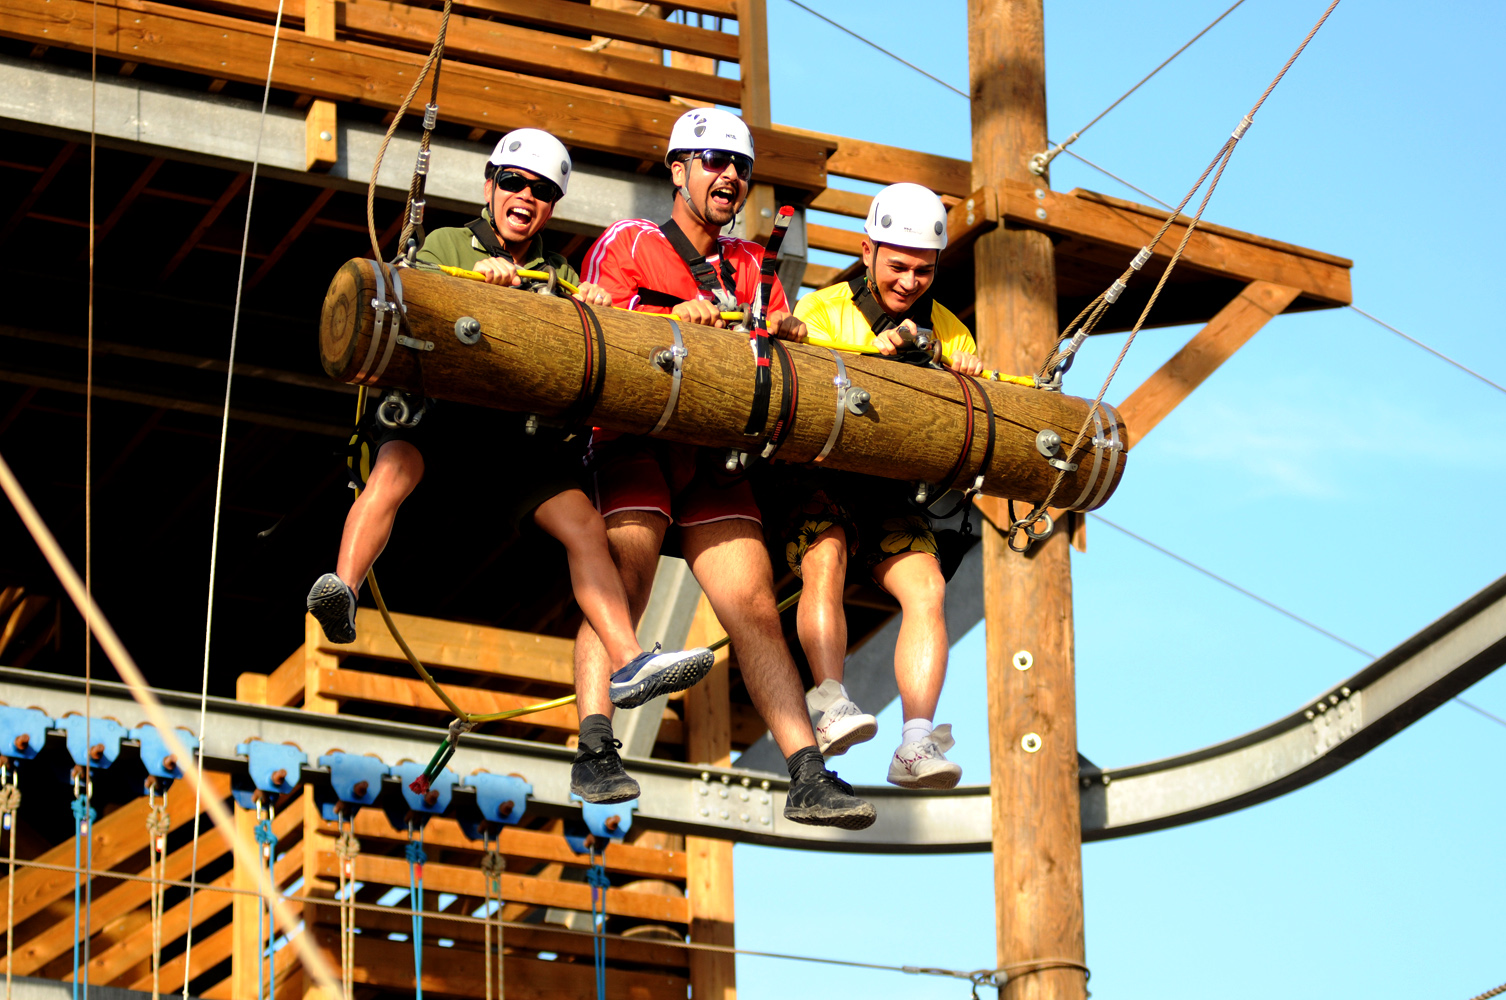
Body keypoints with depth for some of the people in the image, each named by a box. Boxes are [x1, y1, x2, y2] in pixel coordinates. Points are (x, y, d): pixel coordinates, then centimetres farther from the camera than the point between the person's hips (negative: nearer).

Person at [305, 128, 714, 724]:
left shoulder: (558, 277, 26)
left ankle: (630, 663, -25)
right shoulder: (447, 245, 16)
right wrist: (476, 279, -24)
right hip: (431, 406, -3)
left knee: (582, 522, -18)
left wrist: (591, 309, -13)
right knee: (399, 464, -36)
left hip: (514, 429, 3)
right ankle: (343, 592, -49)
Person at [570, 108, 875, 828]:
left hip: (713, 458, 4)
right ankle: (595, 753, -28)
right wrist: (672, 317, -18)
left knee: (755, 608, -5)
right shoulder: (629, 243, 10)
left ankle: (809, 778, -10)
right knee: (620, 584, -21)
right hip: (633, 438, -4)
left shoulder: (750, 266, 24)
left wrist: (785, 333, -8)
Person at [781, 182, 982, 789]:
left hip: (893, 495, 3)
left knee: (926, 586, -23)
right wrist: (874, 355, -28)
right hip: (820, 483, -3)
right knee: (826, 559, -34)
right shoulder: (822, 311, 2)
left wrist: (975, 377, -16)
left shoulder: (946, 330, 13)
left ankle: (917, 743, -32)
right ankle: (830, 705, -43)